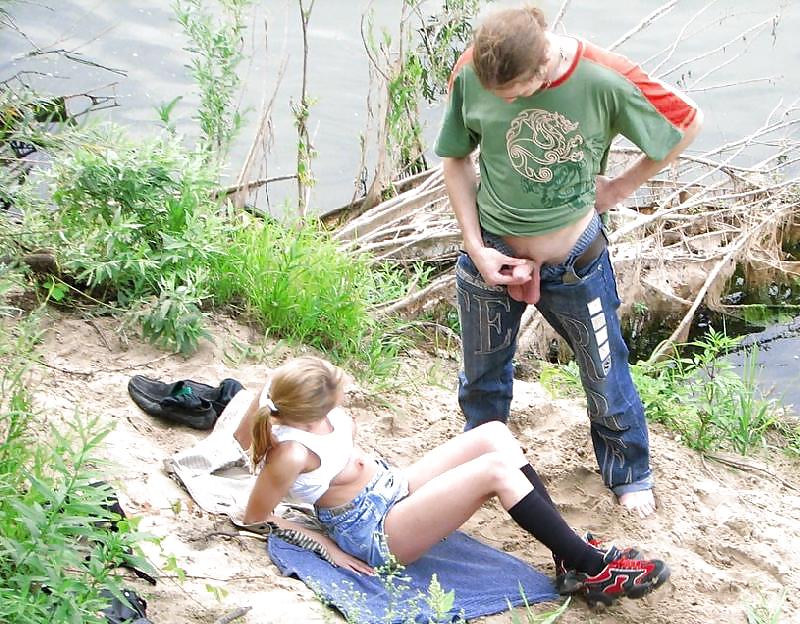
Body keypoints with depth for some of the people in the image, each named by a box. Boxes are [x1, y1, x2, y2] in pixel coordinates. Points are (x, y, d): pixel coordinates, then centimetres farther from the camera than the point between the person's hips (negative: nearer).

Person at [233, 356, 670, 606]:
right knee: (496, 469, -24)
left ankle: (570, 556, -3)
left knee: (494, 434, -7)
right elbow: (256, 516, -18)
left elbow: (242, 437, 8)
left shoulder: (284, 394, -11)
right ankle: (593, 568, -13)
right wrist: (327, 546, -8)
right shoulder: (292, 455, -30)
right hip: (376, 534, -9)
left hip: (390, 487, 9)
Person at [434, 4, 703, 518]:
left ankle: (630, 474, 40)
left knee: (606, 377, 14)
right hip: (492, 255, 2)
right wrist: (476, 247, -8)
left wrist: (624, 186, -4)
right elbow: (456, 159, -2)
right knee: (483, 376, 20)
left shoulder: (605, 81, -24)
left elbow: (688, 123, -7)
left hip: (575, 262, -1)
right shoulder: (471, 75, -19)